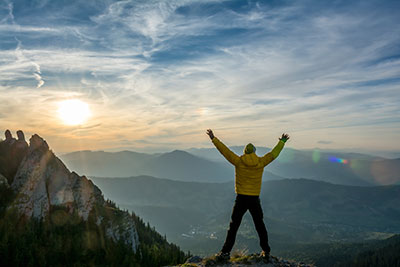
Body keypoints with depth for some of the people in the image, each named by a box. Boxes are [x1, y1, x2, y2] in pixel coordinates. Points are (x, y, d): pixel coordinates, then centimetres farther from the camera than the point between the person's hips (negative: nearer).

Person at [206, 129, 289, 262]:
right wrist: (282, 142, 28)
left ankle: (226, 252, 2)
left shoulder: (238, 161, -6)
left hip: (241, 199, -2)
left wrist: (213, 138, 7)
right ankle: (266, 251, 25)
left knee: (233, 226, 4)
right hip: (255, 199, 2)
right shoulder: (261, 162, -1)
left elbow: (225, 150, -2)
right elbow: (273, 154, 13)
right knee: (260, 226, 17)